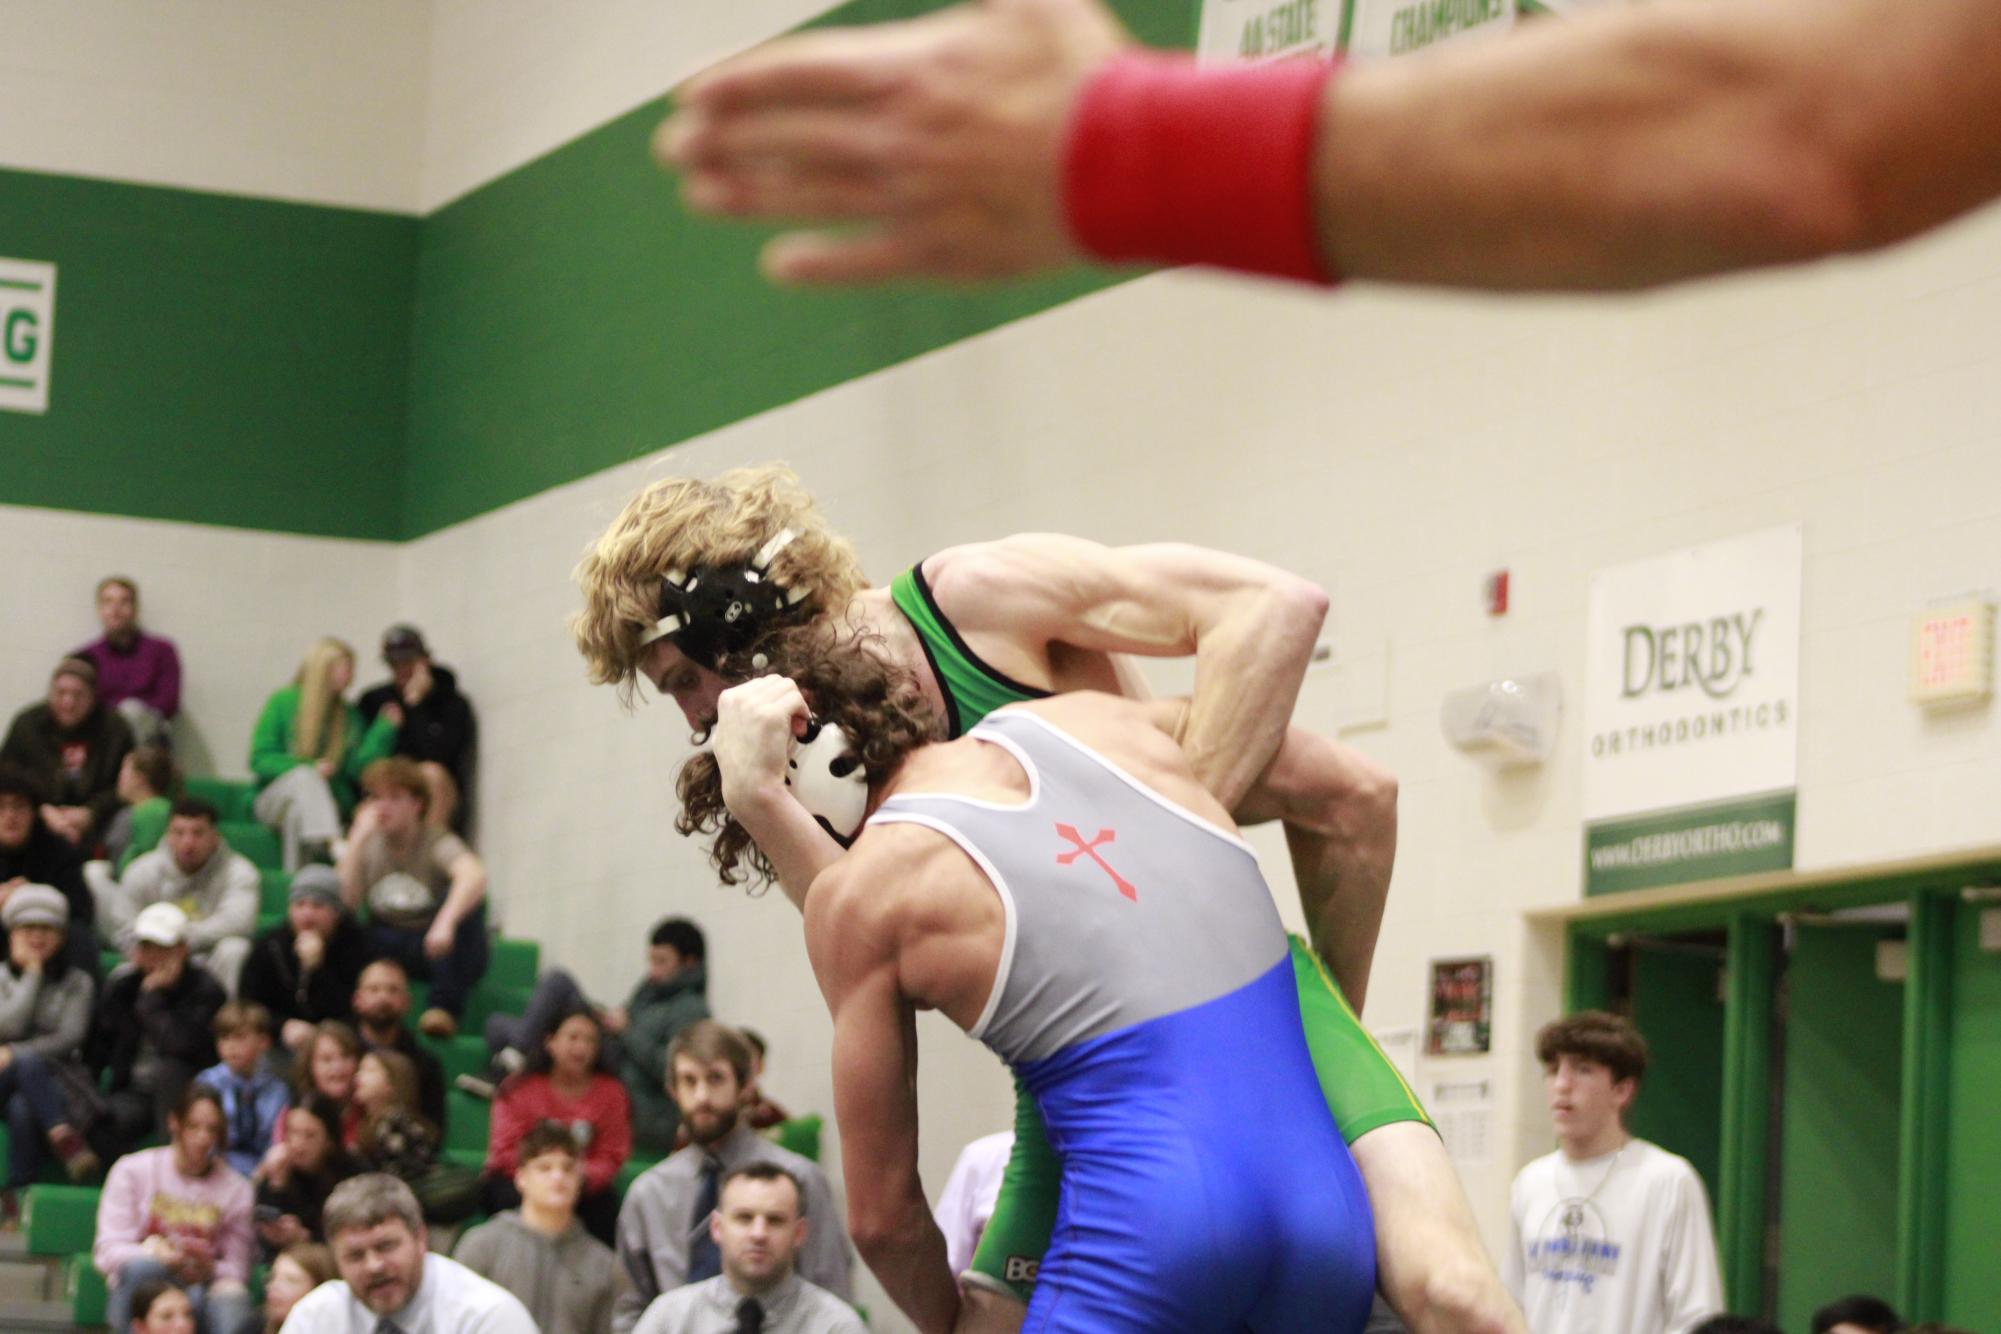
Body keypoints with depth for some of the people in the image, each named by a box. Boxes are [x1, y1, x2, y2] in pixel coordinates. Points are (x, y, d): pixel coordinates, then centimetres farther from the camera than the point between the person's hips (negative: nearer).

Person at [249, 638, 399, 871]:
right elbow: (260, 759, -3)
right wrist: (309, 767, -15)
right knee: (305, 777, -36)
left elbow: (358, 767, 2)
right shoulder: (283, 703, 2)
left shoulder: (350, 715, 13)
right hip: (276, 797, -4)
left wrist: (386, 728, -7)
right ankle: (333, 846, -58)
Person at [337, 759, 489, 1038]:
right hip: (388, 949, 2)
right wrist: (358, 838, -14)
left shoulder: (436, 842, -10)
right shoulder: (369, 846, 3)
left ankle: (445, 1006, -35)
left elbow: (475, 876, -34)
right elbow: (345, 901, -13)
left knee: (465, 897, -33)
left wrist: (445, 922, -52)